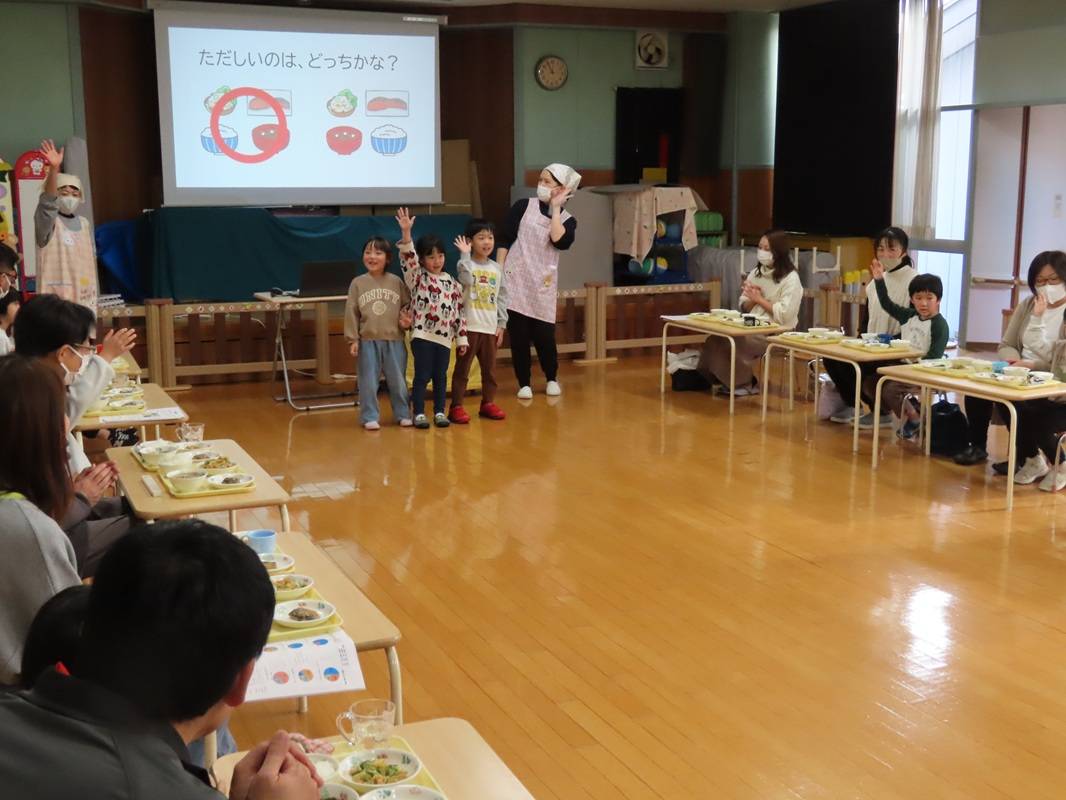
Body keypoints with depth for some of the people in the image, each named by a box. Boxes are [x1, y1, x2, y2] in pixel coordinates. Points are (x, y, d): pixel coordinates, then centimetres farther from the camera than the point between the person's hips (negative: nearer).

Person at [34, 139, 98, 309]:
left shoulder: (85, 223, 12)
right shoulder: (47, 220, -4)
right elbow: (48, 202, -26)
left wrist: (95, 295, 15)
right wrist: (54, 169, -41)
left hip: (84, 297, 6)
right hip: (56, 297, -6)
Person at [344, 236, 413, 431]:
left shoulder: (396, 282, 1)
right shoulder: (357, 283, 0)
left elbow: (408, 304, 10)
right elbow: (351, 312, 0)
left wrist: (407, 317, -12)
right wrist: (353, 339, -4)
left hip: (394, 340, 1)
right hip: (368, 341, 0)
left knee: (398, 380, 9)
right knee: (368, 382, 3)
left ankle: (403, 414, 22)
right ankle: (370, 417, 13)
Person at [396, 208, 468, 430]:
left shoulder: (452, 283, 9)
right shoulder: (417, 277, 0)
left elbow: (458, 311, 10)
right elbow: (408, 258, -18)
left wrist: (461, 338, 9)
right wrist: (406, 232, -31)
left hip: (444, 337, 3)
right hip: (422, 335, -3)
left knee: (441, 376, 9)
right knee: (422, 376, -1)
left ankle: (439, 412, 20)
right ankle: (419, 413, 8)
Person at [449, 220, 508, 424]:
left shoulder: (496, 268, 10)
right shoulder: (466, 264, -5)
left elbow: (501, 298, 12)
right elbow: (466, 279, -28)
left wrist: (502, 324, 8)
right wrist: (465, 254, -23)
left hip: (490, 327, 5)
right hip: (469, 326, -5)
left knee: (490, 367, 12)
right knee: (463, 367, 0)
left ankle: (488, 403, 24)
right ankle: (456, 406, 4)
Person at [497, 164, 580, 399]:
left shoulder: (567, 220, 6)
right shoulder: (523, 206, 4)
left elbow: (560, 242, -16)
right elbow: (505, 240, 2)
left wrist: (555, 208, -8)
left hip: (542, 285, 0)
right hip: (515, 281, 0)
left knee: (544, 335, -2)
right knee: (518, 335, 0)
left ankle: (552, 379, 23)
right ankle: (524, 383, 14)